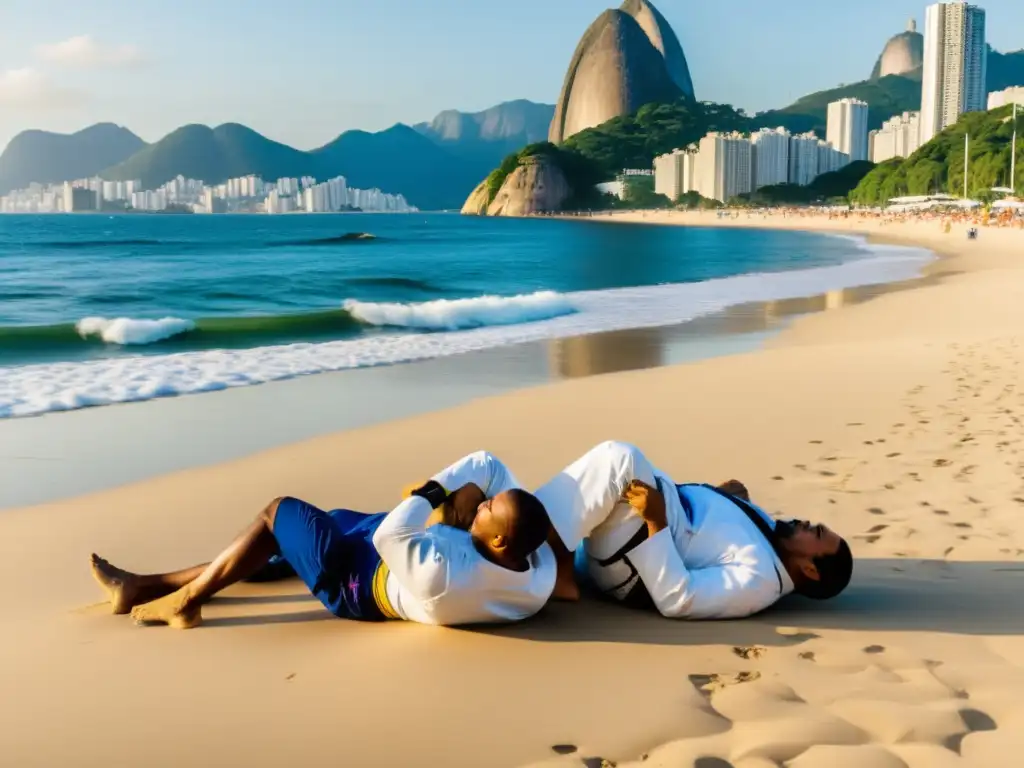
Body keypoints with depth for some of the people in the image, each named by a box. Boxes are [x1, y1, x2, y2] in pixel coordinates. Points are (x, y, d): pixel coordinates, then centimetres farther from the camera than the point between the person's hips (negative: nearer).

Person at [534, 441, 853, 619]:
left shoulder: (759, 578, -21)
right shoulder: (769, 539, 8)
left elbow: (677, 598, -28)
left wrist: (657, 521, -33)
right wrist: (728, 498, 7)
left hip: (632, 567, -10)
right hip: (649, 553, 10)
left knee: (619, 459, -29)